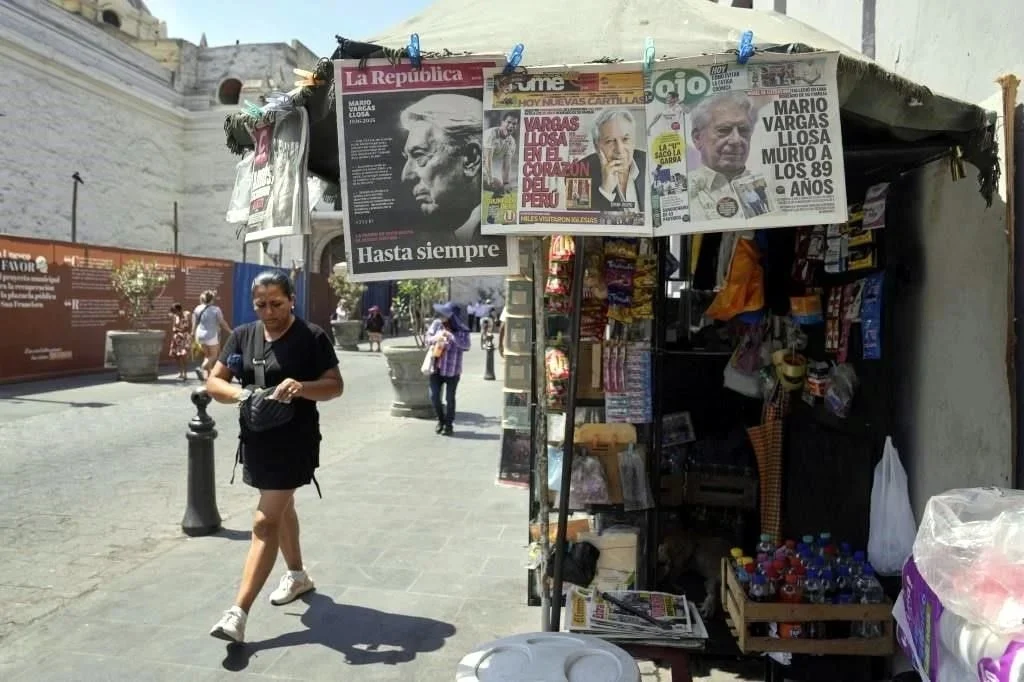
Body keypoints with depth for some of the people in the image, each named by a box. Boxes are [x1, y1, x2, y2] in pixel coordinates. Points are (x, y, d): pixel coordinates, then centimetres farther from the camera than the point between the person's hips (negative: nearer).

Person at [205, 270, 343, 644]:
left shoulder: (311, 336, -11)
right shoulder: (242, 335, 3)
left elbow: (335, 385, -12)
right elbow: (213, 382, 1)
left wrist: (302, 387, -32)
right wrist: (240, 394, -21)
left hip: (294, 442, -6)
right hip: (255, 439, 7)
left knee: (265, 522, -9)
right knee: (281, 508, 23)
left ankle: (238, 613, -7)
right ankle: (297, 575, 43)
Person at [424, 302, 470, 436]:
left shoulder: (461, 330, -11)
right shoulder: (436, 324, 0)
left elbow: (466, 345, -23)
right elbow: (428, 338, 4)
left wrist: (451, 335, -31)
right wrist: (435, 338, -18)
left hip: (452, 370, -3)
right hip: (436, 368, 4)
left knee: (449, 398, 5)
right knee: (434, 396, 5)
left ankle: (449, 424, 22)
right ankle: (441, 420, 29)